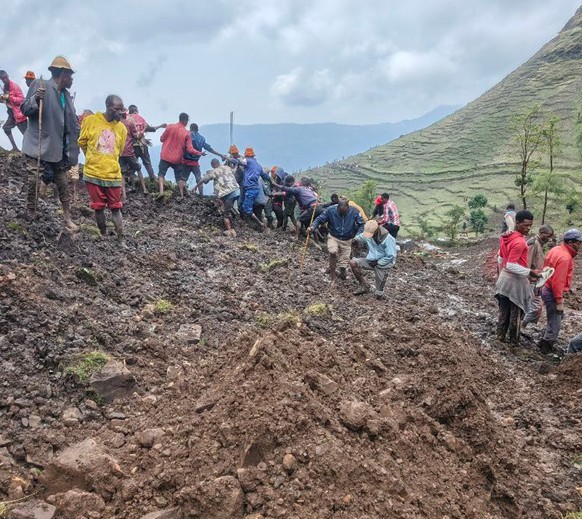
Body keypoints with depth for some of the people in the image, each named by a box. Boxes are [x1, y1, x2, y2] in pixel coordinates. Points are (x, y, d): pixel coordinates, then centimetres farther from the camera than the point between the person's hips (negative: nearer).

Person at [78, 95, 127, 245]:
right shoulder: (90, 120, -5)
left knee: (115, 208, 6)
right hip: (93, 174, -1)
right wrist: (93, 159, 9)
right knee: (98, 207, 8)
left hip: (113, 175, 1)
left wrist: (108, 163, 13)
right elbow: (82, 142, 8)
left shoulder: (122, 128, 1)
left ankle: (121, 240, 10)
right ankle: (103, 236, 23)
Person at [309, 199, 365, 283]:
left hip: (347, 240, 1)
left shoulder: (354, 211, -18)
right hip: (333, 237, -1)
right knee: (333, 252, -30)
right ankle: (333, 275, -11)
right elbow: (319, 219, -10)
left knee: (344, 262, 3)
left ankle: (342, 275, 37)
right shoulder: (330, 210, -20)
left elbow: (362, 224, -6)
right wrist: (313, 227, -30)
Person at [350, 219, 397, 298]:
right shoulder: (368, 235, -8)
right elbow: (358, 237, 14)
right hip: (371, 260, 6)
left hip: (383, 264, -6)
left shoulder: (388, 239, -25)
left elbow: (391, 256, -23)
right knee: (353, 262, -11)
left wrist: (377, 262, -19)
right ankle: (364, 286, 0)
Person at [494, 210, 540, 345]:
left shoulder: (505, 237, 3)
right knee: (516, 313, 8)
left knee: (503, 311, 18)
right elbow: (511, 266, -29)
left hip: (504, 279, 8)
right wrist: (530, 272, -24)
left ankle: (500, 336, 28)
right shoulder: (520, 242, -26)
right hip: (516, 281, -8)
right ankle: (514, 341, 20)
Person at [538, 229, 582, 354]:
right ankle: (546, 348, 13)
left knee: (558, 317, 25)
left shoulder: (556, 250, 5)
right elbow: (558, 282, -26)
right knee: (555, 324, 2)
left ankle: (545, 341, 33)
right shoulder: (565, 257, -24)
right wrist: (559, 301, -20)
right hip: (552, 292, -10)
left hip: (547, 288, 10)